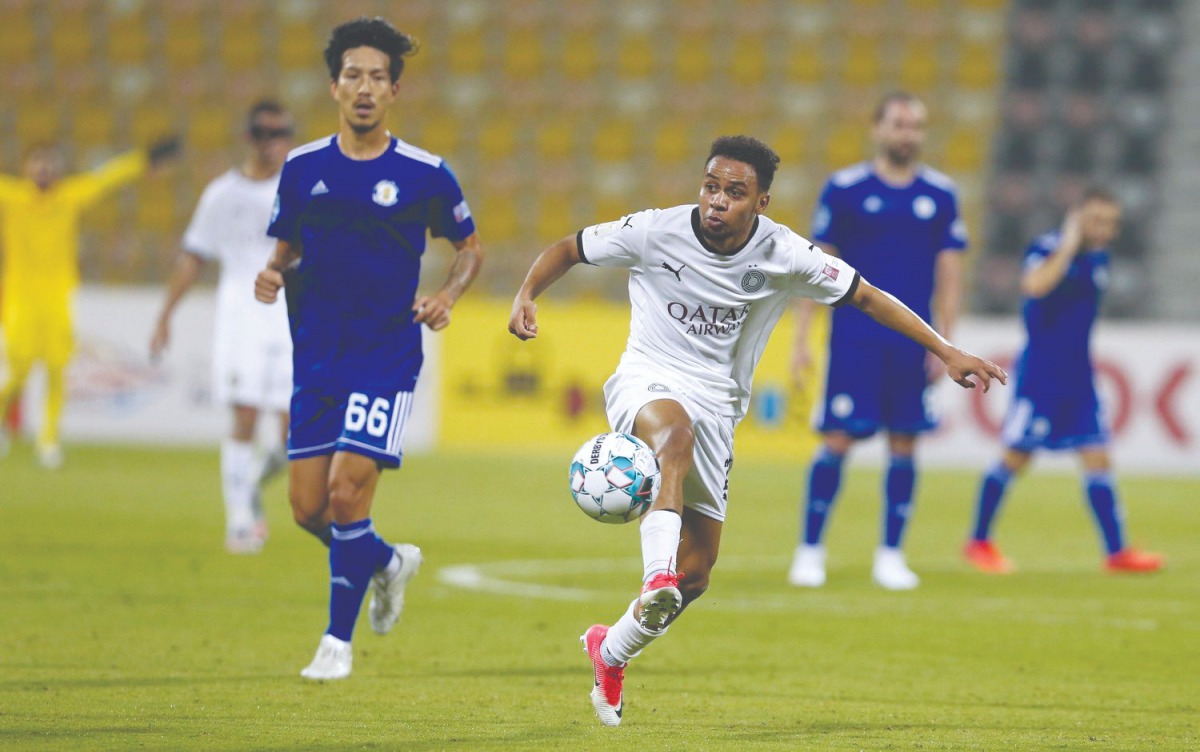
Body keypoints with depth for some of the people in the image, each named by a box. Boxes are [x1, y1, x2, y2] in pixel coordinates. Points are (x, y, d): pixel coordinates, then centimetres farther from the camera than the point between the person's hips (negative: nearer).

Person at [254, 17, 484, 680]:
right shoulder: (302, 168, 5)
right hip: (316, 358, 4)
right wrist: (273, 275, -7)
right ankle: (388, 562, 33)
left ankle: (339, 639, -1)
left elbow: (469, 247, 11)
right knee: (308, 507, 1)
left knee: (347, 488, -15)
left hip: (387, 358, -4)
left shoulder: (425, 175, -3)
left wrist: (447, 295, -8)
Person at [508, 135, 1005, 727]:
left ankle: (611, 651, 28)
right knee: (677, 432, -41)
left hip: (715, 404, 3)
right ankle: (656, 576, -53)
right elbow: (567, 250, 1)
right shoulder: (655, 232, -11)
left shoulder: (783, 256, -8)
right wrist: (527, 294, -18)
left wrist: (947, 352, -3)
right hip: (647, 381, -3)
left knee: (695, 573, 3)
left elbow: (866, 298, 0)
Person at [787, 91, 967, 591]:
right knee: (838, 440, -6)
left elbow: (950, 273, 9)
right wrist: (800, 339, -2)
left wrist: (944, 344, 2)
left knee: (904, 444, 3)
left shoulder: (940, 195, 7)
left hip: (912, 343, 2)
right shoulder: (844, 189, 1)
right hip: (854, 338, -2)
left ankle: (890, 556, 12)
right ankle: (810, 550, 5)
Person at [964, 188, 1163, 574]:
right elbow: (1034, 285, -34)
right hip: (1040, 373, -7)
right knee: (1016, 456, -3)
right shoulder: (1047, 249, -12)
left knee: (1097, 459, 0)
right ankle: (979, 541, 11)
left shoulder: (1098, 259, 10)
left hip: (1078, 375, 7)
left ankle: (1117, 551, 0)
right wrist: (1068, 245, -26)